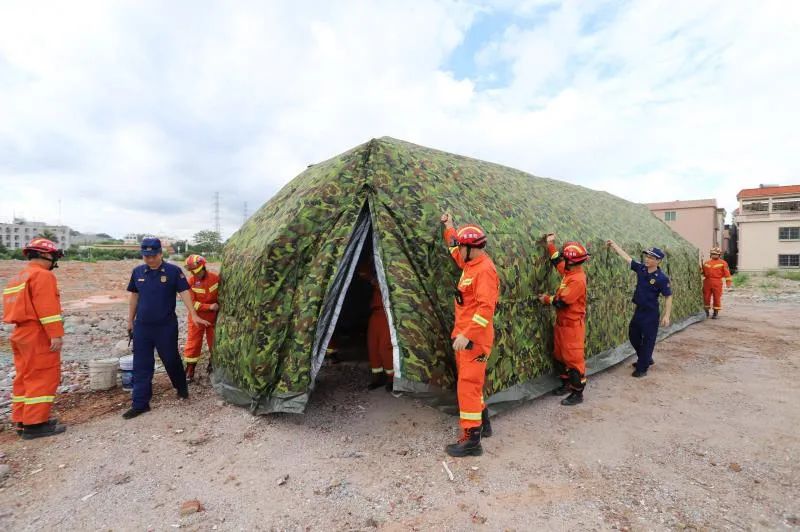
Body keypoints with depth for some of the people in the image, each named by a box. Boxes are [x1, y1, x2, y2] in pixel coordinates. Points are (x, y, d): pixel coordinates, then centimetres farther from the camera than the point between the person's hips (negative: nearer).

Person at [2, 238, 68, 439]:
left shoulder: (17, 278, 18)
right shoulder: (43, 275, -13)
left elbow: (21, 306, 19)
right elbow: (47, 308, -21)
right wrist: (56, 334, -23)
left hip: (20, 333, 10)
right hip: (38, 335, -10)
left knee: (24, 378, 15)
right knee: (43, 378, -4)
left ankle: (21, 421, 22)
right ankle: (35, 424, -2)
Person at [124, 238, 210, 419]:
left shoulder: (173, 271, -9)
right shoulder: (137, 271, 4)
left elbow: (184, 293, -10)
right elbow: (134, 297, 12)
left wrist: (193, 315, -18)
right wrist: (130, 320, 14)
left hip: (166, 326, -3)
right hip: (142, 326, 4)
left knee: (171, 360, 9)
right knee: (141, 365, 7)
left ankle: (182, 388, 34)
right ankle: (140, 404, 16)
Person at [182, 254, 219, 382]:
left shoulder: (215, 278, -9)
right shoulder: (191, 281, -13)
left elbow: (221, 295, 7)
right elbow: (191, 303, -15)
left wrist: (219, 306, 2)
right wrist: (209, 306, -23)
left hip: (213, 317, 2)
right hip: (197, 318, -2)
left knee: (215, 342, 12)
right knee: (193, 344, 3)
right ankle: (189, 372, 13)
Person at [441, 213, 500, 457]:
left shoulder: (485, 269, -19)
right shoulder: (471, 263, 9)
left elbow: (486, 307, -27)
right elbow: (457, 252, 33)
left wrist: (467, 335, -30)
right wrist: (449, 227, 35)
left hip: (474, 338, -10)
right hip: (464, 334, 10)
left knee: (468, 385, -7)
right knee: (470, 382, 19)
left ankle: (471, 440, 2)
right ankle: (482, 423, 35)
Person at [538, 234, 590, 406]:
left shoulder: (578, 279, -24)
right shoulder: (568, 271, 3)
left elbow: (562, 301, -24)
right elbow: (557, 261, 23)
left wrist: (547, 299, -8)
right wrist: (550, 244, 23)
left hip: (572, 325, -10)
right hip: (562, 322, 10)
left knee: (574, 358, -1)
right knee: (560, 355, 18)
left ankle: (577, 393, 10)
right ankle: (566, 384, 33)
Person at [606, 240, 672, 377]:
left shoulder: (662, 278, -17)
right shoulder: (641, 269, -2)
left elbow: (668, 297, -13)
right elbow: (626, 257, 4)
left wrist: (666, 315, -16)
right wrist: (614, 245, 4)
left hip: (651, 313, -7)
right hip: (639, 310, 7)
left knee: (648, 340, 4)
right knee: (633, 336, 19)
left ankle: (642, 368, 16)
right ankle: (646, 359, 40)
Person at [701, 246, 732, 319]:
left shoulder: (723, 263, 3)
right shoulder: (706, 263, 14)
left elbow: (727, 273, -1)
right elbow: (703, 272, 17)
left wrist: (728, 282, -7)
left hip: (717, 283, -3)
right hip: (707, 282, 3)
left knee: (717, 298, 2)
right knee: (706, 297, 5)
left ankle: (716, 313, 11)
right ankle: (706, 312, 18)